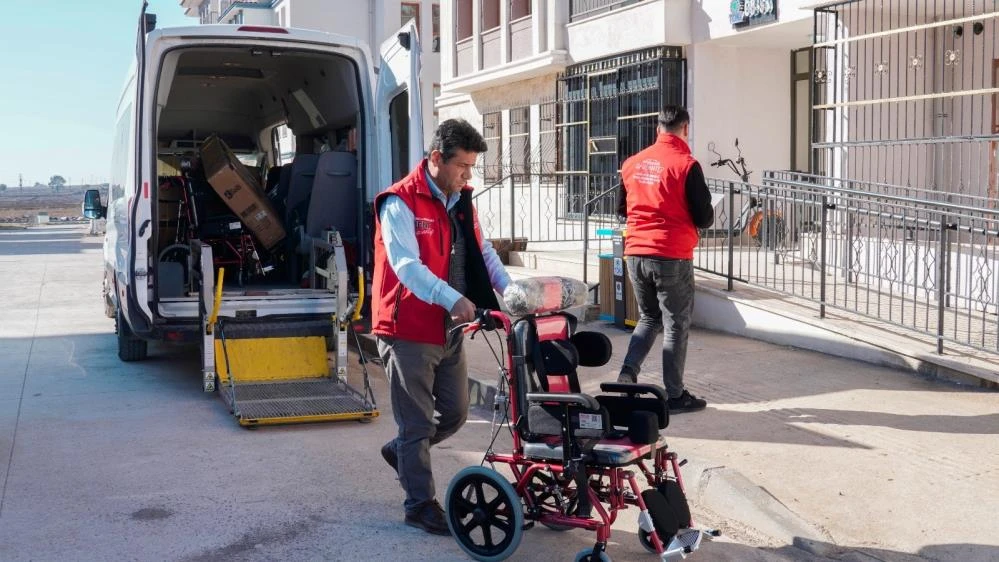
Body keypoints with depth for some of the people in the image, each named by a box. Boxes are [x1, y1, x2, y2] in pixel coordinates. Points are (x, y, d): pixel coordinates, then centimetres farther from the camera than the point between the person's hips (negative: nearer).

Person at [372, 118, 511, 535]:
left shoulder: (461, 201, 11)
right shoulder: (400, 203, -15)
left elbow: (483, 253, 16)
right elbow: (406, 265, -27)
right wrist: (452, 299, -40)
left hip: (449, 329, 8)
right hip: (409, 329, -8)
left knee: (456, 413, 15)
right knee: (418, 422, 2)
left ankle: (402, 452, 40)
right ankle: (420, 504, 16)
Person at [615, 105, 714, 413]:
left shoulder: (632, 163, 5)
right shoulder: (686, 165, -11)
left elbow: (622, 208, 17)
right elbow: (704, 218, -9)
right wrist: (708, 215, 12)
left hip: (635, 254, 5)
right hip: (672, 257, -5)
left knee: (649, 318, 21)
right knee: (676, 325, 7)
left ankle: (628, 372, 3)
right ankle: (675, 395, 12)